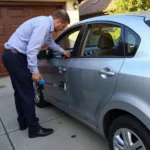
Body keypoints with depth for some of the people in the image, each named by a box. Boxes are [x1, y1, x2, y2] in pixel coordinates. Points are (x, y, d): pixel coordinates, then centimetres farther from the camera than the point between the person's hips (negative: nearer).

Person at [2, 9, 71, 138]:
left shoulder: (46, 24, 14)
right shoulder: (43, 24, -18)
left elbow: (50, 42, 33)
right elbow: (32, 49, -25)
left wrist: (62, 51, 41)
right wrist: (35, 71, -20)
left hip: (12, 55, 11)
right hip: (16, 57, -11)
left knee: (20, 92, 18)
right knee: (28, 93, -5)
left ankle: (23, 122, 33)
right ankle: (34, 129, 8)